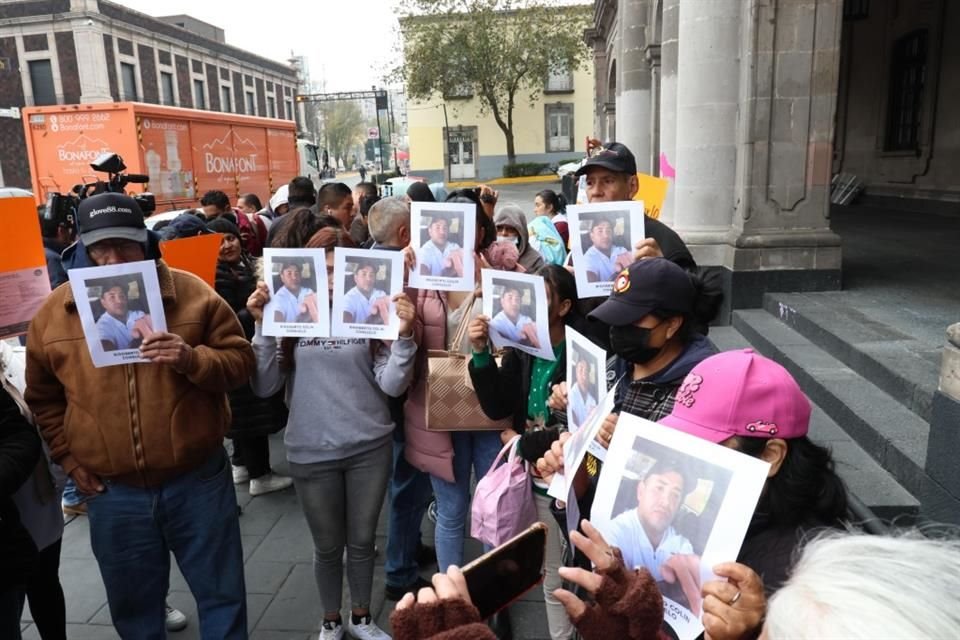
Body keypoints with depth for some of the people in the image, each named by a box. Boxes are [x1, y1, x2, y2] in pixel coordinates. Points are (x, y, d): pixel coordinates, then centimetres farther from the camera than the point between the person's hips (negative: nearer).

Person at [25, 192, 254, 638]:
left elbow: (240, 360, -5)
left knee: (221, 593, 13)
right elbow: (43, 398, 12)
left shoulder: (192, 293, -7)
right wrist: (68, 458, 6)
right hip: (113, 493, 2)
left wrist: (193, 360, -24)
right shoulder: (54, 313, 0)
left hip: (198, 480, -2)